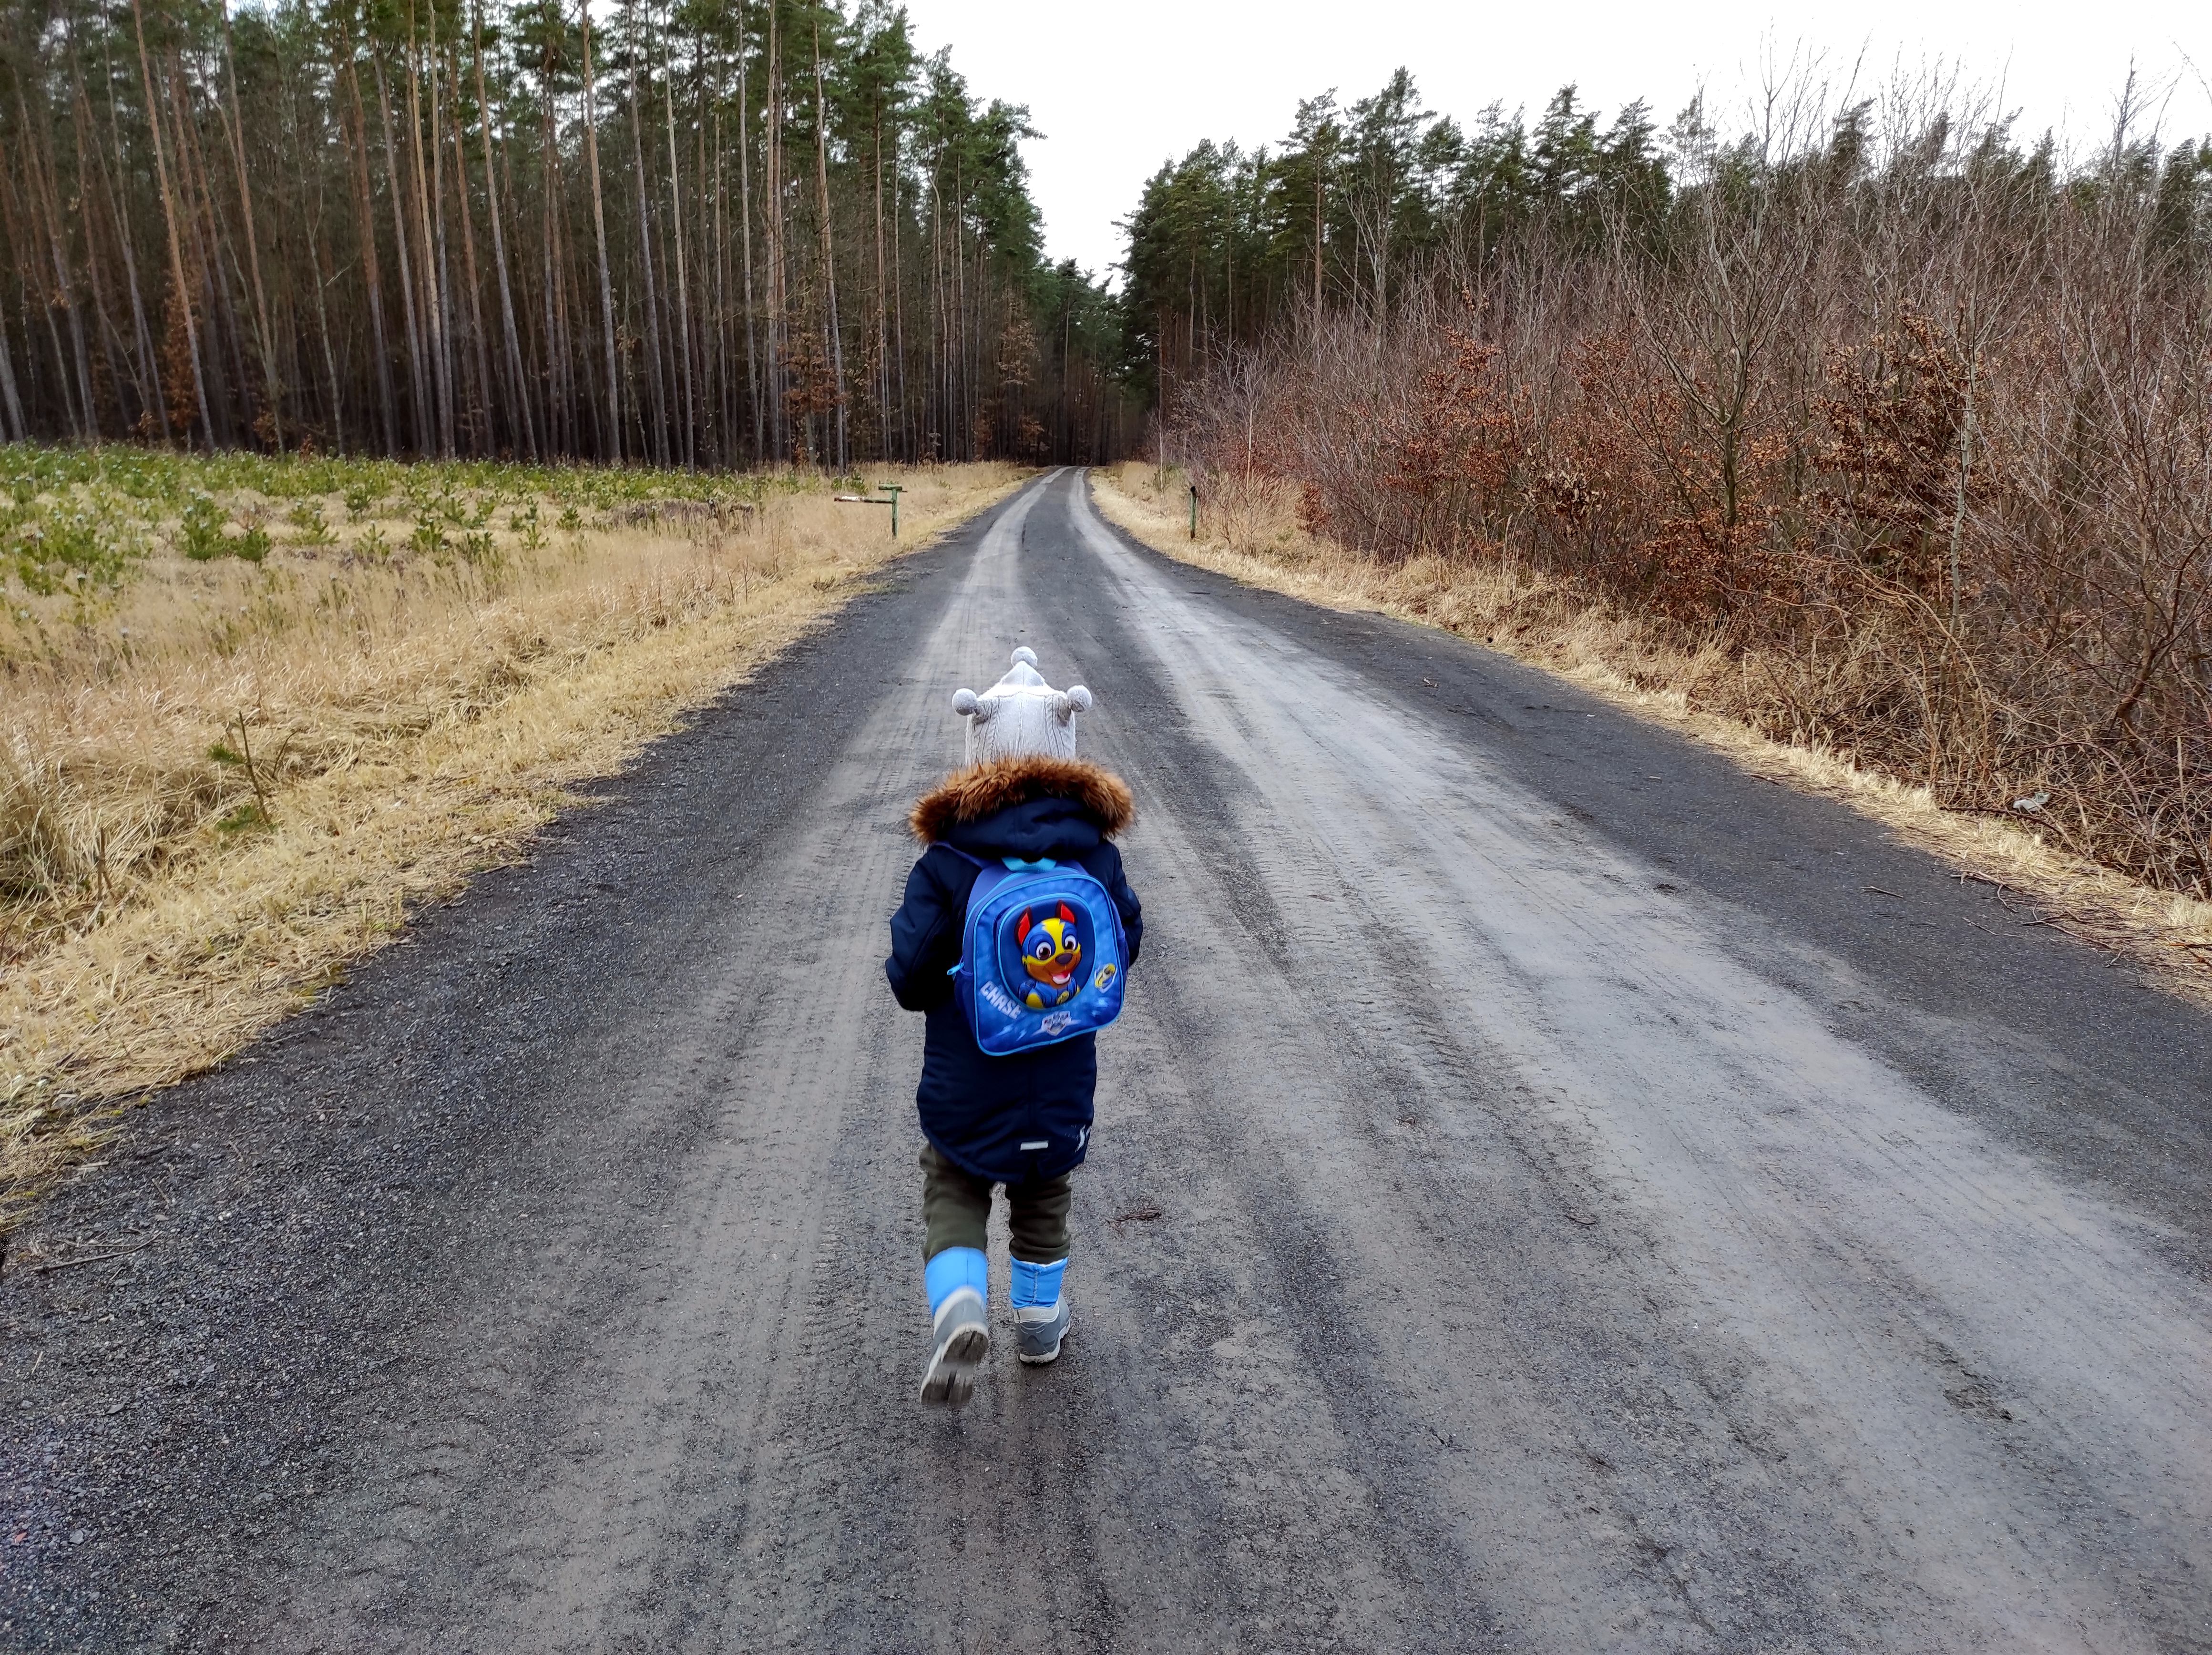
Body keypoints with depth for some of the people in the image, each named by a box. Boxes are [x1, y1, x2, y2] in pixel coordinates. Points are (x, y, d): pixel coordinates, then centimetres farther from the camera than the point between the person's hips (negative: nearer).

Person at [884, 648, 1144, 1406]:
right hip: (1061, 1075, 2)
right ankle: (1039, 1317, 40)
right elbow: (1126, 943, 3)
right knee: (1043, 1193, 24)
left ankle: (959, 1306, -5)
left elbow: (910, 974, -15)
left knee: (953, 1191, 17)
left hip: (964, 1081, -2)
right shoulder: (1095, 851, -9)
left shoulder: (946, 860, -16)